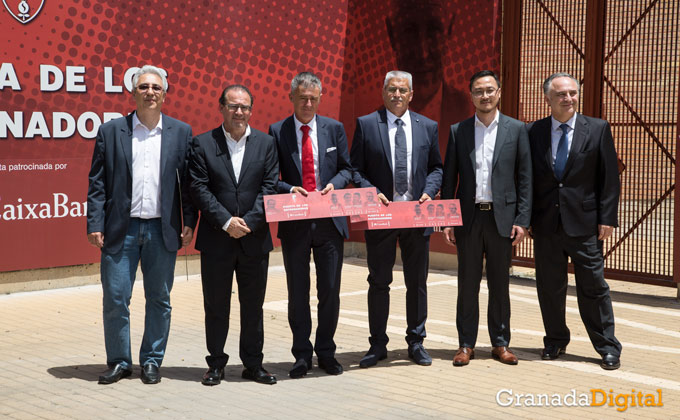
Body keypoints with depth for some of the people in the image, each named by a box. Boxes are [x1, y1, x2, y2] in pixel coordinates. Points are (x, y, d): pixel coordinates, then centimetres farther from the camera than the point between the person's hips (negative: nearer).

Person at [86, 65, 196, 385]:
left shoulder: (181, 133, 6)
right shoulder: (110, 131, 4)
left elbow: (188, 182, 7)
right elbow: (97, 182, 2)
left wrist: (189, 222, -1)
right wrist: (95, 224, -5)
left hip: (162, 231, 1)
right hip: (121, 230, -1)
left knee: (159, 300, 8)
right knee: (115, 299, 1)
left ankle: (152, 361, 21)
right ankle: (119, 361, 17)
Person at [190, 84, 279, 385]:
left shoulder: (265, 143, 6)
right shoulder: (202, 144, 0)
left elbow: (270, 188, -1)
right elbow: (199, 188, -7)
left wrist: (248, 222, -12)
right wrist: (226, 222, -15)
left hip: (255, 238, 2)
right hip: (216, 240, -1)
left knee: (253, 305, 9)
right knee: (216, 305, 7)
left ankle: (253, 363, 20)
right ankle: (216, 364, 19)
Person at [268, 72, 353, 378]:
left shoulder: (334, 129, 7)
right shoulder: (277, 132, 1)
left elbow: (346, 169, 11)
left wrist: (334, 184, -10)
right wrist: (289, 189, -17)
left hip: (329, 221, 1)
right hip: (294, 223, -1)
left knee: (330, 290, 7)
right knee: (298, 292, 7)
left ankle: (326, 351, 21)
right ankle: (302, 355, 18)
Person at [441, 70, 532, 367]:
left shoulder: (516, 129, 3)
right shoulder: (458, 131, 6)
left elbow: (525, 178, 2)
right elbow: (449, 179, 6)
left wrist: (522, 220, -4)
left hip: (501, 217, -1)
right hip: (468, 217, 1)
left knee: (500, 284, 7)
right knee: (468, 283, 5)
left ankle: (500, 343, 17)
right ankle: (466, 344, 13)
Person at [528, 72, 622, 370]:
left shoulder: (598, 129, 2)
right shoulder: (533, 132, 5)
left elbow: (610, 178, 0)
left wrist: (607, 218, -6)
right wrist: (526, 218, 1)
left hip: (584, 223, -2)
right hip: (546, 223, 2)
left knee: (593, 286, 2)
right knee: (549, 287, 10)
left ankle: (607, 348, 13)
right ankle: (556, 341, 26)